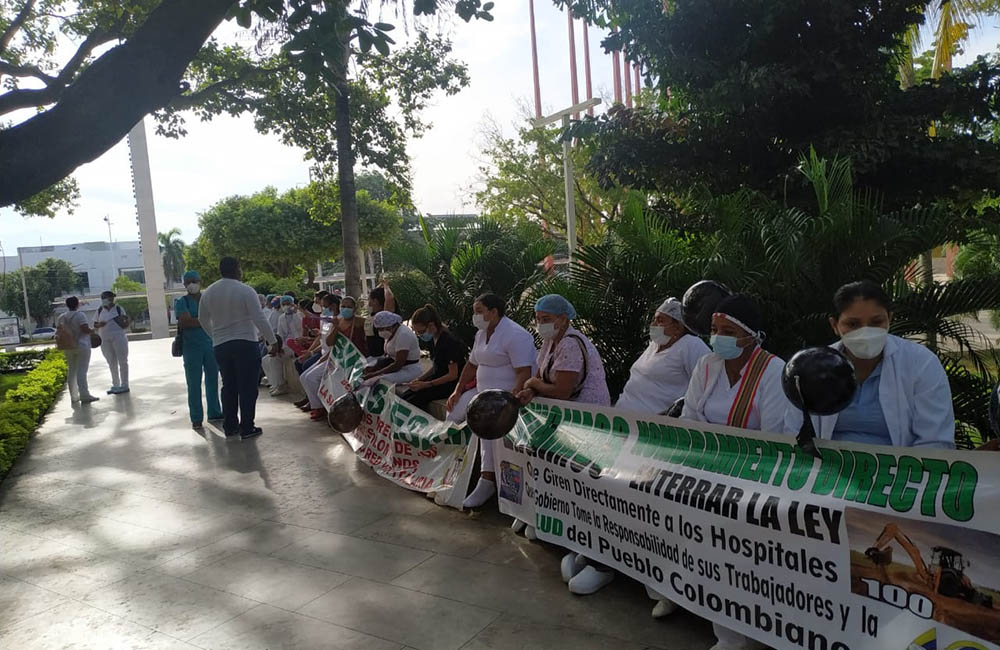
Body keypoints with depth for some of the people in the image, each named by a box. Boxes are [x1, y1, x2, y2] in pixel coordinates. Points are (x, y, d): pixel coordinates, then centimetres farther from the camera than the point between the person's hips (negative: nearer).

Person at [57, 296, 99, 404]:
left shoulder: (61, 318, 8)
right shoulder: (80, 315, -11)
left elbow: (58, 332, 9)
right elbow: (85, 329, -19)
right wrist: (93, 331, -1)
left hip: (68, 348, 6)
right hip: (81, 346, -6)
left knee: (72, 371, 13)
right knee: (81, 371, -9)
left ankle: (74, 396, 17)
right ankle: (84, 396, -11)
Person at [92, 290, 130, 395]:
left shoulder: (119, 309, -2)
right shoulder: (99, 311, 9)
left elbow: (125, 325, -1)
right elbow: (95, 325, 12)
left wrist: (125, 321, -22)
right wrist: (99, 325, -8)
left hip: (119, 338, -5)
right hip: (105, 340, 5)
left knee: (122, 361, -1)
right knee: (112, 363, 12)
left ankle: (124, 385, 4)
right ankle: (115, 385, 21)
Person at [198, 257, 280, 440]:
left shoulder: (208, 293, 7)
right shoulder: (246, 291, -10)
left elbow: (203, 320, 17)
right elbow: (259, 319, -13)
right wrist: (273, 341, -7)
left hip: (220, 346, 5)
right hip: (245, 344, -5)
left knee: (229, 386, 15)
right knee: (247, 387, 1)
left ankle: (230, 426, 21)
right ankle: (247, 428, 4)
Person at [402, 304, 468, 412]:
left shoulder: (449, 341, -20)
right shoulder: (433, 339, 8)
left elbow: (453, 375, -20)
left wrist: (426, 384, -22)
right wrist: (419, 379, 2)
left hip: (451, 384, -9)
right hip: (437, 378, 9)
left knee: (413, 402, -21)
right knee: (403, 398, -6)